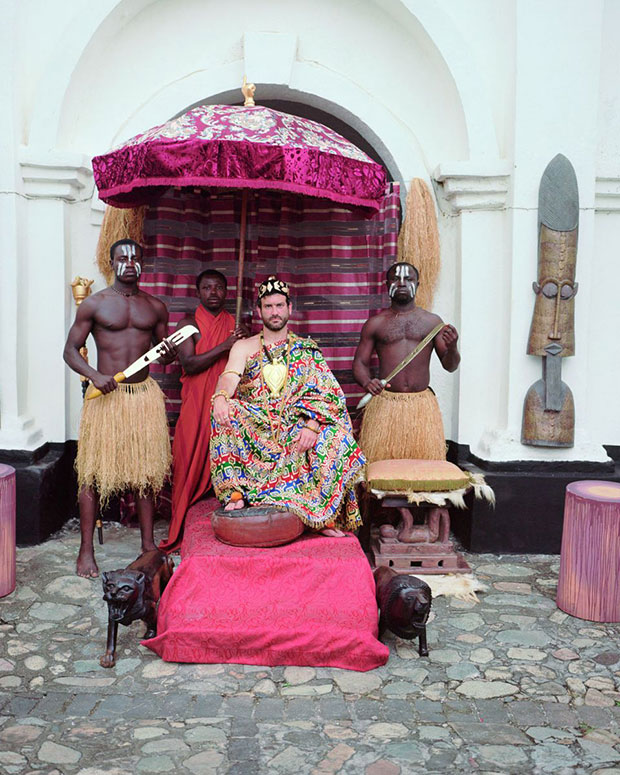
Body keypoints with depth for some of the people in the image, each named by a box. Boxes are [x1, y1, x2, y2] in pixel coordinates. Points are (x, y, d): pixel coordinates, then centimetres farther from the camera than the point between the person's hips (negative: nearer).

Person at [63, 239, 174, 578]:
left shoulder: (156, 307, 10)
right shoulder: (94, 304, 1)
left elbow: (163, 351, 19)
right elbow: (71, 350, 0)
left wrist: (169, 354, -6)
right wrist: (95, 375, -17)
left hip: (145, 394, 3)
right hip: (105, 395, -3)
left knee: (146, 471, 6)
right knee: (94, 472, -2)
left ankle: (147, 543, 18)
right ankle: (86, 549, 7)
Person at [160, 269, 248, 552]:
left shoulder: (235, 324, 12)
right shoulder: (189, 324, 2)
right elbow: (188, 364, -12)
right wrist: (225, 346, -17)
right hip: (197, 406, -2)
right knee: (192, 466, -1)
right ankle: (183, 532, 9)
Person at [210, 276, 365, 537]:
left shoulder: (307, 349, 14)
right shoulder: (244, 347, 14)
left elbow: (327, 393, 0)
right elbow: (230, 375, -8)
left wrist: (312, 425, -20)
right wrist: (220, 397, -33)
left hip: (296, 427, 0)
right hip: (254, 426, 0)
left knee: (335, 433, -28)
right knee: (226, 412, -31)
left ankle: (325, 515, -24)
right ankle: (235, 492, -34)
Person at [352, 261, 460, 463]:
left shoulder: (432, 322, 10)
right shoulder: (375, 323, 9)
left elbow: (450, 366, 10)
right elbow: (360, 362, 9)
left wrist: (452, 348, -13)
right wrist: (367, 382, -13)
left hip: (421, 404, 1)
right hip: (384, 402, -1)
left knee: (427, 458, -6)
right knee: (378, 460, -6)